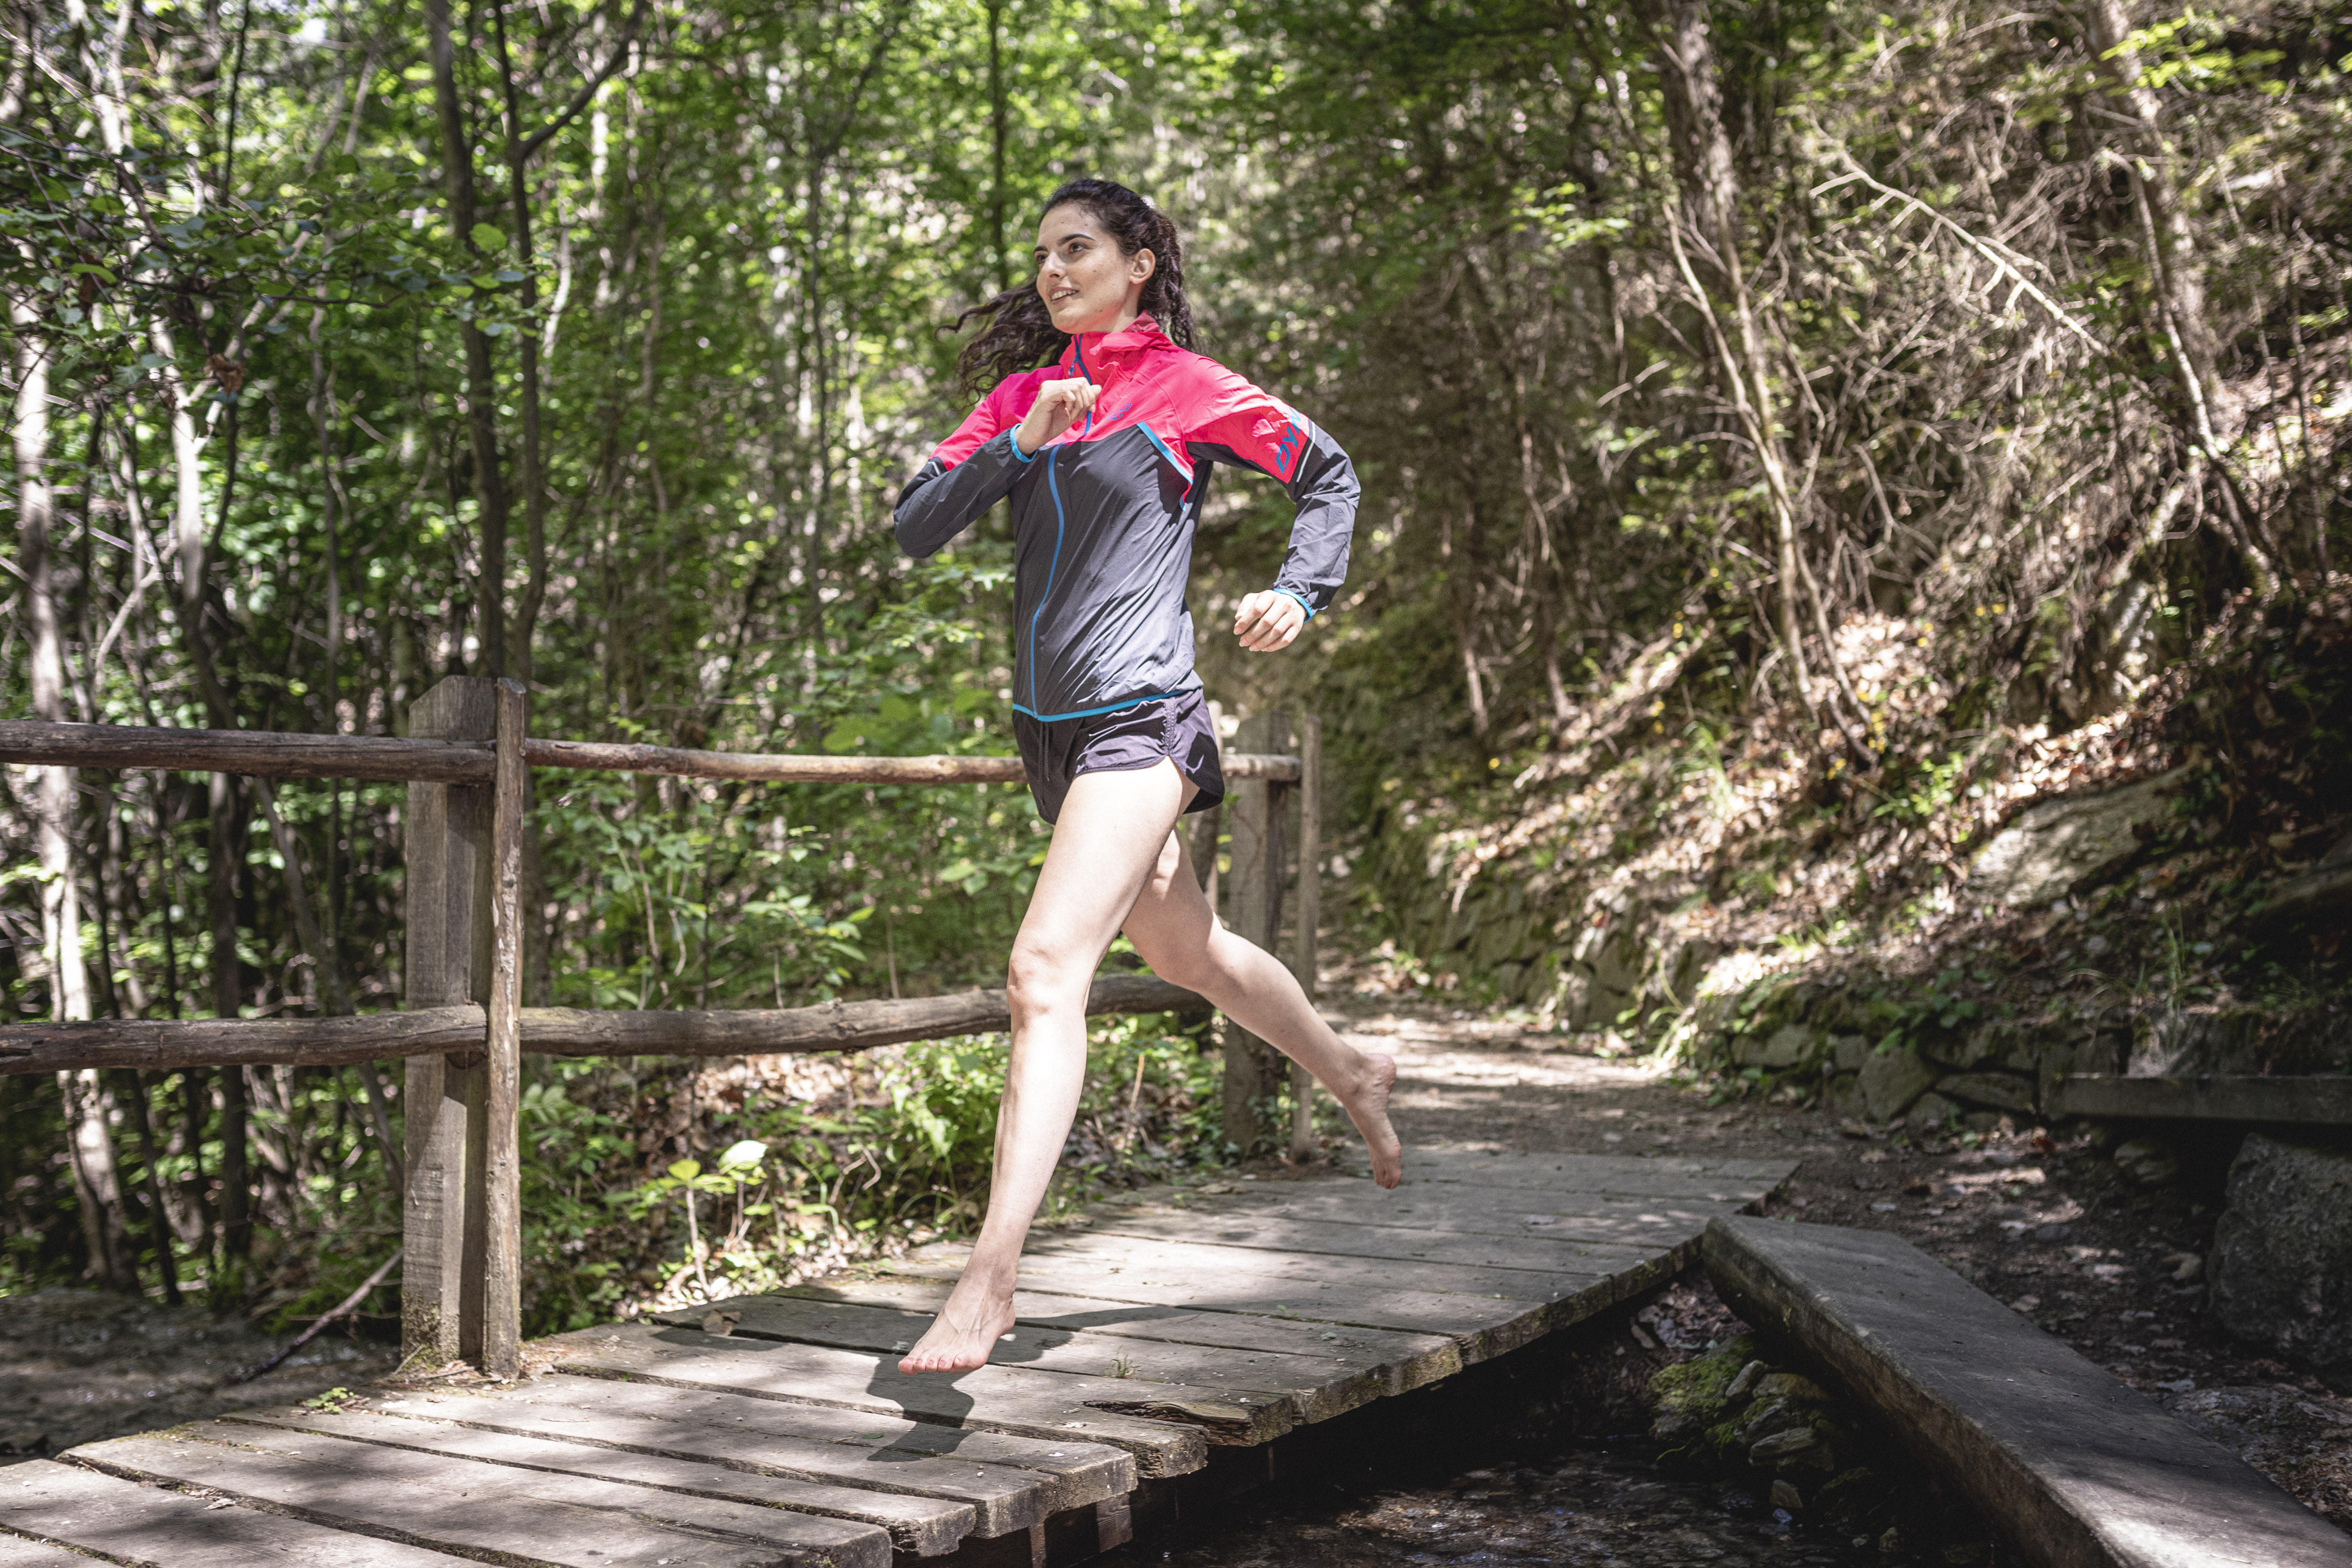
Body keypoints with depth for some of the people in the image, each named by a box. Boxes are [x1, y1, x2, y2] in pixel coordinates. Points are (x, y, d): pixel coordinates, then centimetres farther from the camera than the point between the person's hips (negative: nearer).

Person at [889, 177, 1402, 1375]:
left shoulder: (1186, 388, -2)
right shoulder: (1022, 394, 12)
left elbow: (1328, 475, 9)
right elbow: (915, 529, 2)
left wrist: (1297, 595, -6)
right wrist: (1021, 444, -11)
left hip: (1139, 721, -7)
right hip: (1050, 727, 7)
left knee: (1046, 972, -20)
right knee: (1181, 948, 22)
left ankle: (989, 1283, -21)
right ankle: (1351, 1075, 47)